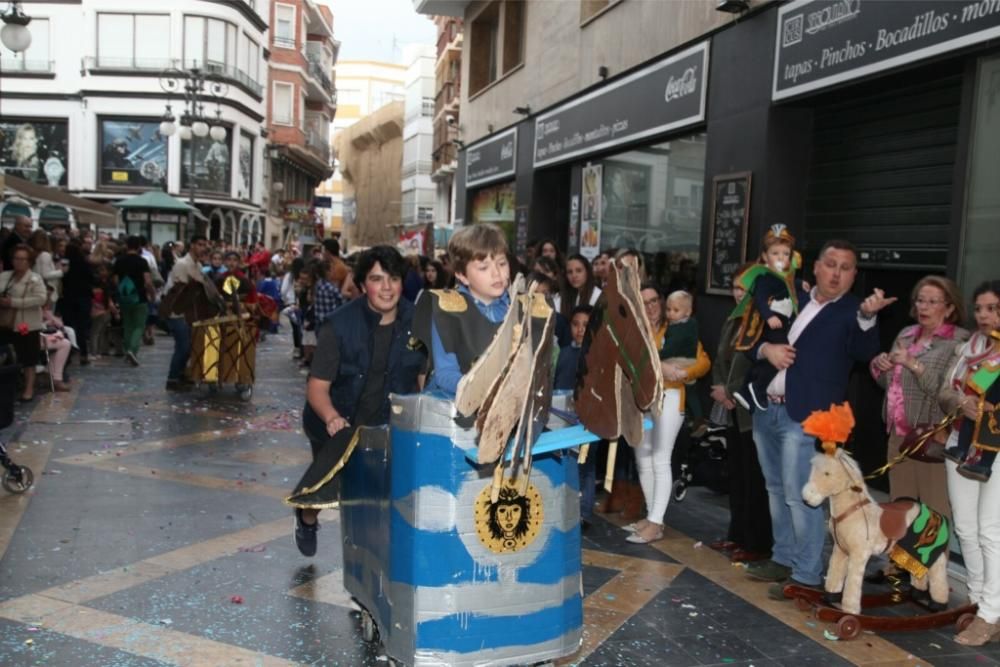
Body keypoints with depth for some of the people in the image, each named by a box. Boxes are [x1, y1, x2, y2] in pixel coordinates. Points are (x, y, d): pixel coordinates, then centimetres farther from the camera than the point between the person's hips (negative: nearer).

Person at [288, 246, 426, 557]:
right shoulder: (340, 325, -14)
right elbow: (317, 386, -14)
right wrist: (332, 418, -33)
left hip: (389, 424, 2)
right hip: (340, 423, -1)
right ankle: (307, 517, 26)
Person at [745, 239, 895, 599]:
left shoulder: (853, 312, -4)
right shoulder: (794, 300, 12)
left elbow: (864, 352, -23)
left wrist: (867, 317, -41)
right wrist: (766, 347, -5)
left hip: (804, 416, -6)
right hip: (766, 409, 7)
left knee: (800, 496, -6)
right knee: (777, 490, 16)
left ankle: (807, 575, 5)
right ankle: (783, 558, 29)